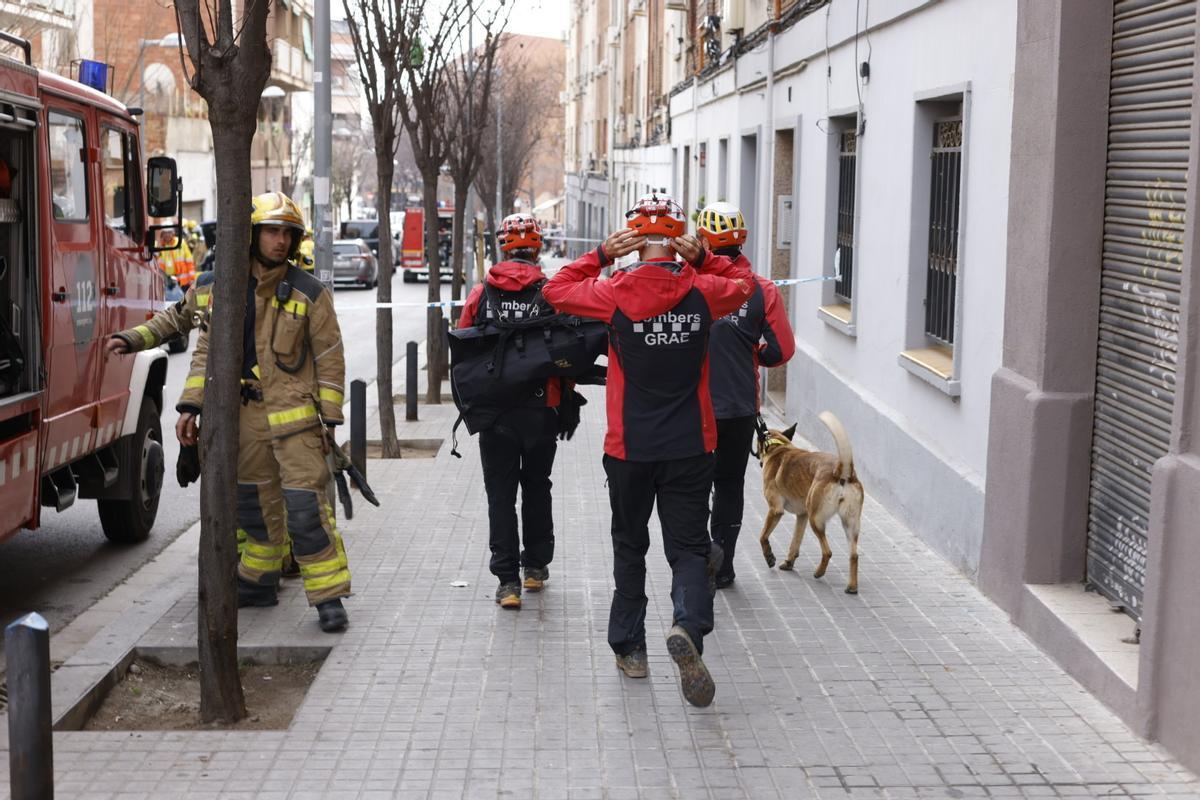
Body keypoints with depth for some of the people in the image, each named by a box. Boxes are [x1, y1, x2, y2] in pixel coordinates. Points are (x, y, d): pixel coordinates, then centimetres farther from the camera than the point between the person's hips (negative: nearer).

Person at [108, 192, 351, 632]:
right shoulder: (216, 289, 5)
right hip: (244, 415, 4)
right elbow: (207, 352, 9)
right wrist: (190, 407, 2)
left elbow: (330, 359, -3)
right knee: (253, 503, 16)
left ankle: (328, 596, -5)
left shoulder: (309, 294, -5)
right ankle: (258, 582, 33)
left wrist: (329, 420, -7)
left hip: (294, 415, -4)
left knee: (305, 506, -10)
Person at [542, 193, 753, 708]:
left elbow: (556, 289, 8)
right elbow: (744, 288, 17)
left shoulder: (614, 294, -9)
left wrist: (601, 255, 4)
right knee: (689, 547, 4)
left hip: (629, 448, 0)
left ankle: (629, 647, 22)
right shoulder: (704, 292, -6)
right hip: (690, 447, 0)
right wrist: (702, 259, 6)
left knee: (629, 547, 16)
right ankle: (688, 627, -22)